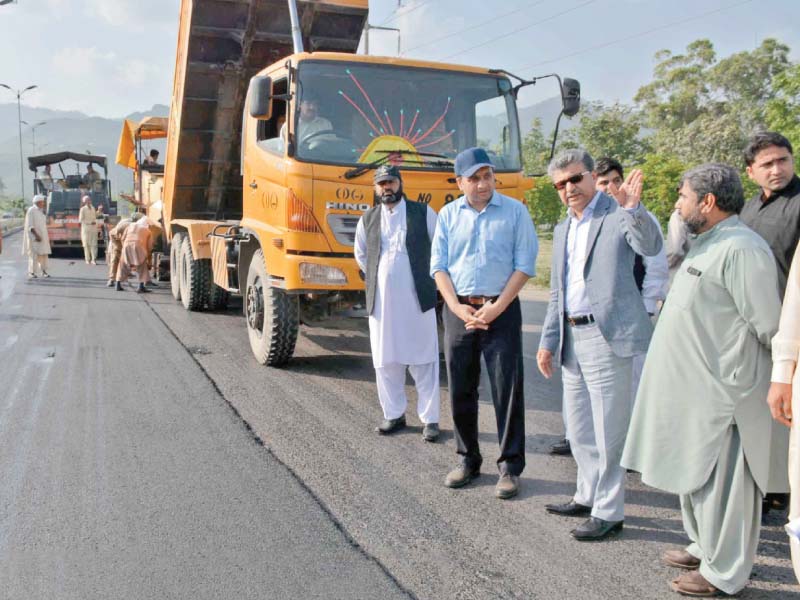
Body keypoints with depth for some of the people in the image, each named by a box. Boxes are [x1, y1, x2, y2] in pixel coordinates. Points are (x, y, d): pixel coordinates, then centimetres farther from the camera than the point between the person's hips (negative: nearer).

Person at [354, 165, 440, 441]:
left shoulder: (424, 213, 2)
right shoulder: (367, 220, 11)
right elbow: (361, 255, 25)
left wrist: (427, 277, 8)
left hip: (417, 299, -3)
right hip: (381, 302, 3)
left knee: (423, 362, -1)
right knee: (385, 362, 8)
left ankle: (430, 419, 6)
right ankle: (394, 415, 20)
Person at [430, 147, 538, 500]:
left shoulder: (514, 211, 0)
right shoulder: (448, 214, 8)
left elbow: (525, 265, -4)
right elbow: (439, 266, 5)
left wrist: (496, 308, -12)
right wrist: (457, 307, -8)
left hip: (502, 310, -3)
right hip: (458, 310, 3)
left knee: (507, 390, -2)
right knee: (460, 390, 8)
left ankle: (510, 466, 10)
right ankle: (468, 460, 23)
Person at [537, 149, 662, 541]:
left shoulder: (617, 214, -6)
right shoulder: (562, 229, 17)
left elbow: (651, 246, -25)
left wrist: (633, 209, -40)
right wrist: (548, 340, 17)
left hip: (607, 335, -8)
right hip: (572, 338, 8)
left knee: (608, 430, 0)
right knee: (579, 427, 18)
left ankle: (609, 512, 13)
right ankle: (588, 496, 34)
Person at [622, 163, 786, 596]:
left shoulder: (741, 249, -20)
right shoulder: (706, 244, 12)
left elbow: (769, 326, -18)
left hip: (721, 391, -10)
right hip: (694, 386, 10)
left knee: (721, 481, 2)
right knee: (696, 474, 21)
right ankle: (705, 548, 38)